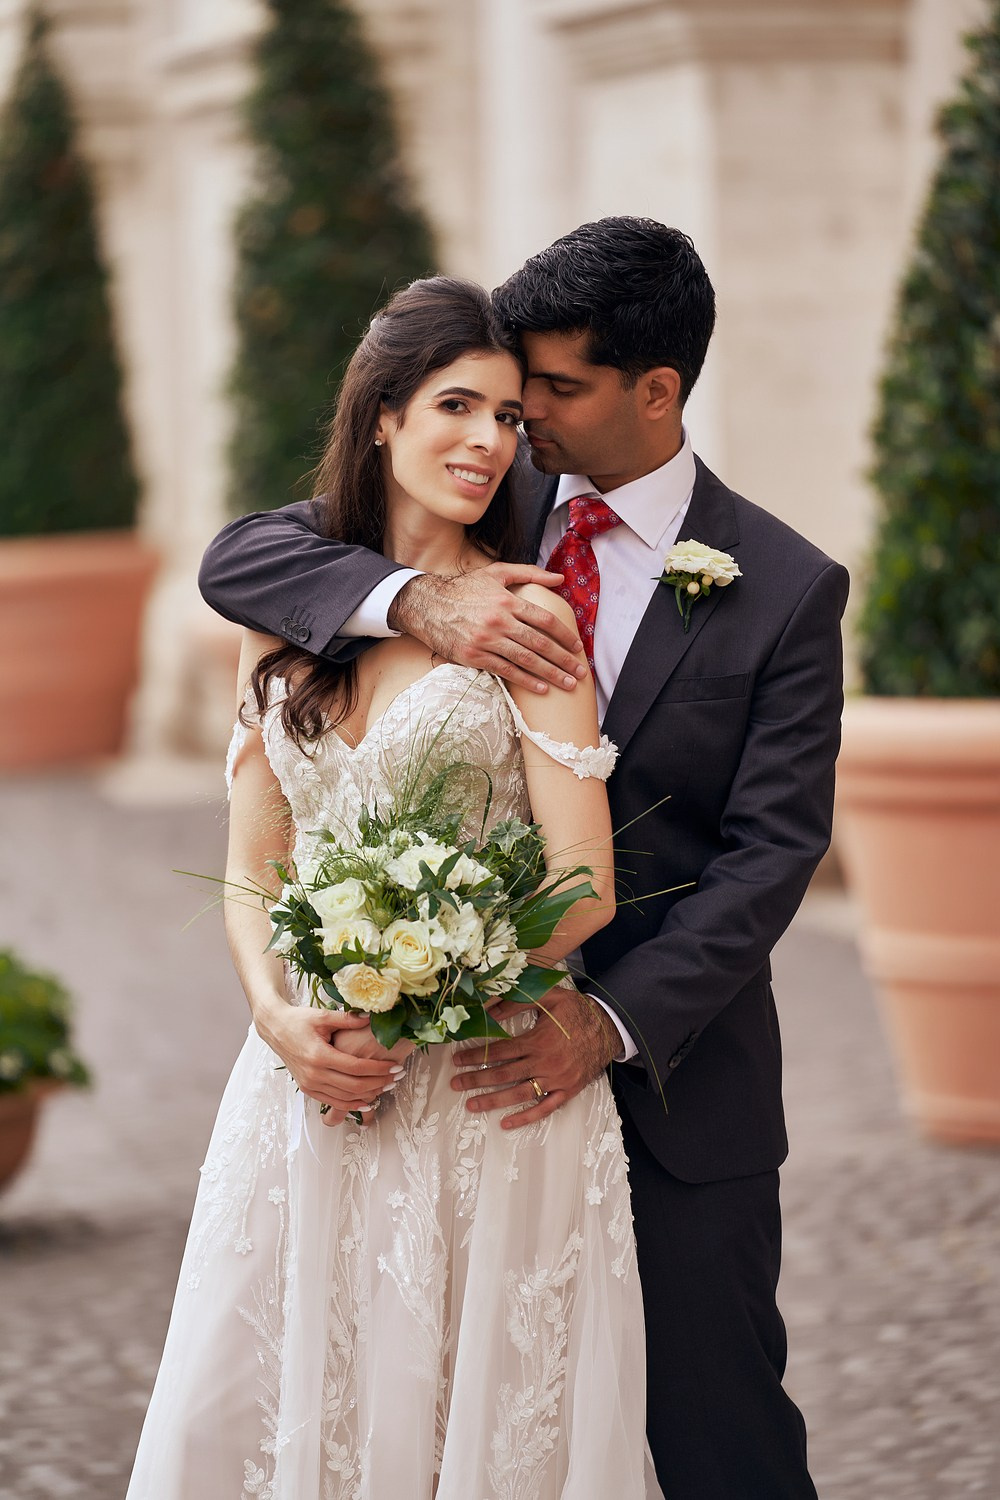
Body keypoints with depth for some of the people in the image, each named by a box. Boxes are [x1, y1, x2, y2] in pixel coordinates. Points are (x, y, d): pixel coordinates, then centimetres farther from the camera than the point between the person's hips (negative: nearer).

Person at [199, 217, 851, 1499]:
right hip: (473, 1055, 3)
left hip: (674, 1086, -2)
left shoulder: (783, 589, -5)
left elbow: (772, 851, -9)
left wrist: (612, 1022, -21)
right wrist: (417, 599, -23)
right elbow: (237, 559, -4)